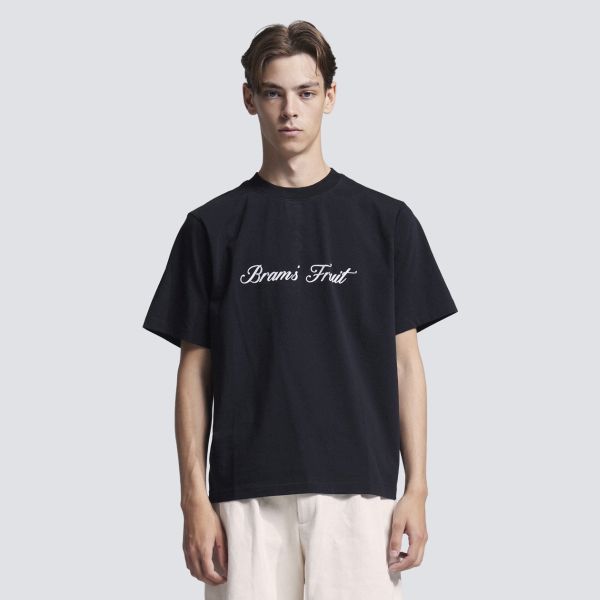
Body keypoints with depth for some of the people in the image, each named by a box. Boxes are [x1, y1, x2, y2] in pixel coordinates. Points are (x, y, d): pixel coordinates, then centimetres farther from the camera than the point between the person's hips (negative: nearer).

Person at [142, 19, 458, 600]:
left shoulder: (386, 220, 7)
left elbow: (405, 362, 7)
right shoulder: (212, 227, 7)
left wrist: (416, 489, 0)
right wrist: (195, 498, 0)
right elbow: (195, 370, 7)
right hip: (247, 495, 0)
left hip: (358, 487, 0)